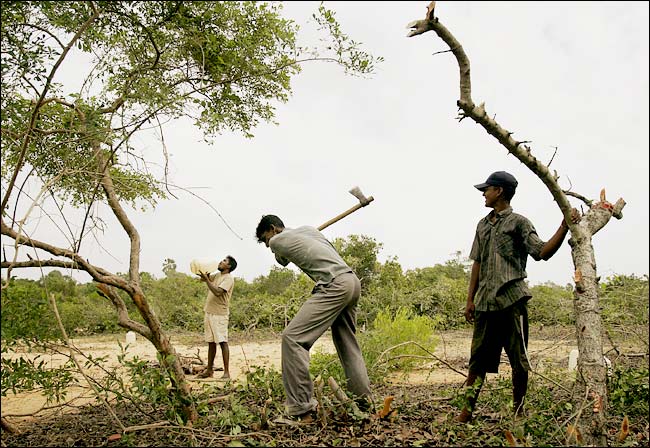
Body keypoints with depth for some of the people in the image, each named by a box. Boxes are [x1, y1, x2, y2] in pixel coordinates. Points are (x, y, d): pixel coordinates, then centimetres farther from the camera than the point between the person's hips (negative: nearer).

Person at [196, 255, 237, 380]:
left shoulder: (228, 278, -11)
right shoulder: (217, 275, 15)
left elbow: (217, 292, -24)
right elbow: (204, 278, 25)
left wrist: (206, 279, -21)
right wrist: (205, 275, 3)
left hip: (220, 314, -8)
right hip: (210, 313, 8)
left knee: (222, 342, -8)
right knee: (211, 342, 13)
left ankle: (226, 372, -6)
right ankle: (209, 370, 20)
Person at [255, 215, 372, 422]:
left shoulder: (277, 241, 7)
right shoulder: (308, 228, 24)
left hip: (335, 286, -9)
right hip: (353, 281, 9)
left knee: (293, 338, -13)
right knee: (348, 344, 20)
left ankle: (302, 410, -17)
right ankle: (364, 400, 25)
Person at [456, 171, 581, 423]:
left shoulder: (519, 223, 0)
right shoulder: (483, 225, 18)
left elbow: (542, 252, -12)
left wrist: (565, 227, -24)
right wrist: (470, 299, 15)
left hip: (512, 300, -5)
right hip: (485, 302, 6)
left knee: (518, 359, 4)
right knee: (478, 356, 7)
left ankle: (518, 410, 17)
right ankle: (467, 409, 12)